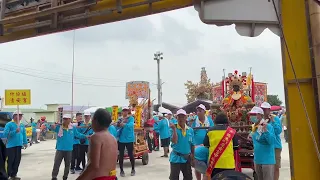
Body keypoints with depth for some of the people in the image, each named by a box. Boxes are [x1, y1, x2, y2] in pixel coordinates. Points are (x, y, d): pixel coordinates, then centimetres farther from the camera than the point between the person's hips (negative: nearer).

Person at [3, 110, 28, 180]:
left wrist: (25, 142, 11)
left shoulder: (22, 125, 13)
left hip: (19, 145, 6)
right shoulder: (9, 124, -5)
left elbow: (24, 134, 18)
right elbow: (5, 134, -14)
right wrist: (15, 131, -22)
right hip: (11, 145, -6)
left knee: (17, 161, 9)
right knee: (10, 161, -4)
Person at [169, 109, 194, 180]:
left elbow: (192, 144, 8)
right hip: (176, 158, -4)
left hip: (187, 158, 4)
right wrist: (174, 129, -27)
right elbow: (174, 141, -23)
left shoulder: (190, 130, 1)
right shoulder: (174, 129, -9)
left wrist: (193, 157, 10)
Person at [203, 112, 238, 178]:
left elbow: (205, 144, 5)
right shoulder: (231, 131, -3)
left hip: (214, 162, 1)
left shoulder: (210, 130, -1)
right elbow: (236, 147, 2)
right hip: (228, 163, -1)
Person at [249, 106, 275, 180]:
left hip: (267, 160, -8)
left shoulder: (268, 126, -15)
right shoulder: (254, 127, 7)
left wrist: (265, 130, -33)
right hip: (257, 160, 8)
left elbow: (272, 141, -26)